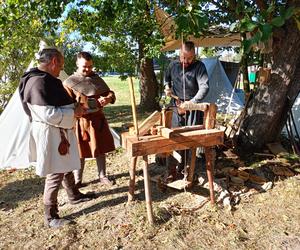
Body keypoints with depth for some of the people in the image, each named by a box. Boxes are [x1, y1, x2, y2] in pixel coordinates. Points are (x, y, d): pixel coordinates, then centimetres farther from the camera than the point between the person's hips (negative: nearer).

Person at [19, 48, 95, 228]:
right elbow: (48, 114, -28)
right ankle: (50, 217, 16)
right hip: (50, 135, -10)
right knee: (55, 174, 0)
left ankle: (74, 196, 43)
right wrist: (74, 112, -18)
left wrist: (75, 107, 9)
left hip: (62, 132, 10)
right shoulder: (37, 82, -22)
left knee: (67, 167, 23)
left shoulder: (49, 80, 10)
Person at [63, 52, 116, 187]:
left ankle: (102, 176, 28)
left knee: (101, 149, 12)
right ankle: (77, 180, 23)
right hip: (80, 121, -3)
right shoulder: (69, 82, -3)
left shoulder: (97, 78, 8)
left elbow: (110, 93, 9)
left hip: (98, 119, 4)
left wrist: (108, 98, -14)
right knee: (80, 152, 6)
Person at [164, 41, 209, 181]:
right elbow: (166, 77, 27)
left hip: (193, 109, -2)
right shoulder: (173, 65, 5)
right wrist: (167, 86, 6)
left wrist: (192, 102, -30)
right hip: (177, 108, 3)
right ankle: (172, 171, 10)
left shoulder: (199, 66, -7)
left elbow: (204, 87, -19)